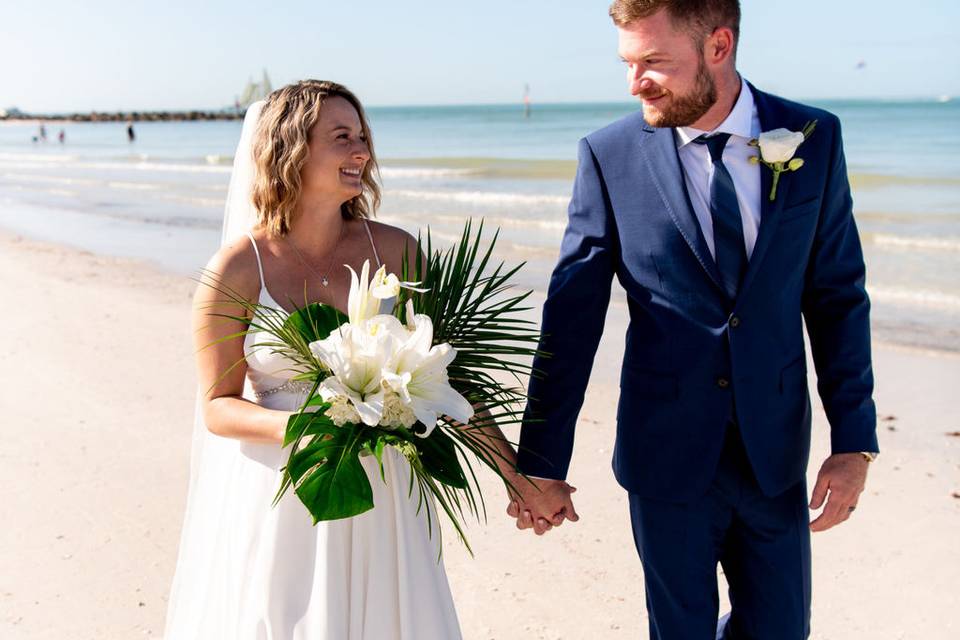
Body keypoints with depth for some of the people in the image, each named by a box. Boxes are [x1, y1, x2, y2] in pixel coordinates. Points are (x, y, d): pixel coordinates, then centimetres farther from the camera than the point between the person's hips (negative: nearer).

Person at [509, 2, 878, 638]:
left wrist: (855, 440, -1)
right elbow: (571, 318, -8)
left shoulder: (815, 138, -4)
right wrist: (542, 463, -6)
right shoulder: (609, 154, -9)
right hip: (667, 459, -1)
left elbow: (838, 296, 1)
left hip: (775, 450, 2)